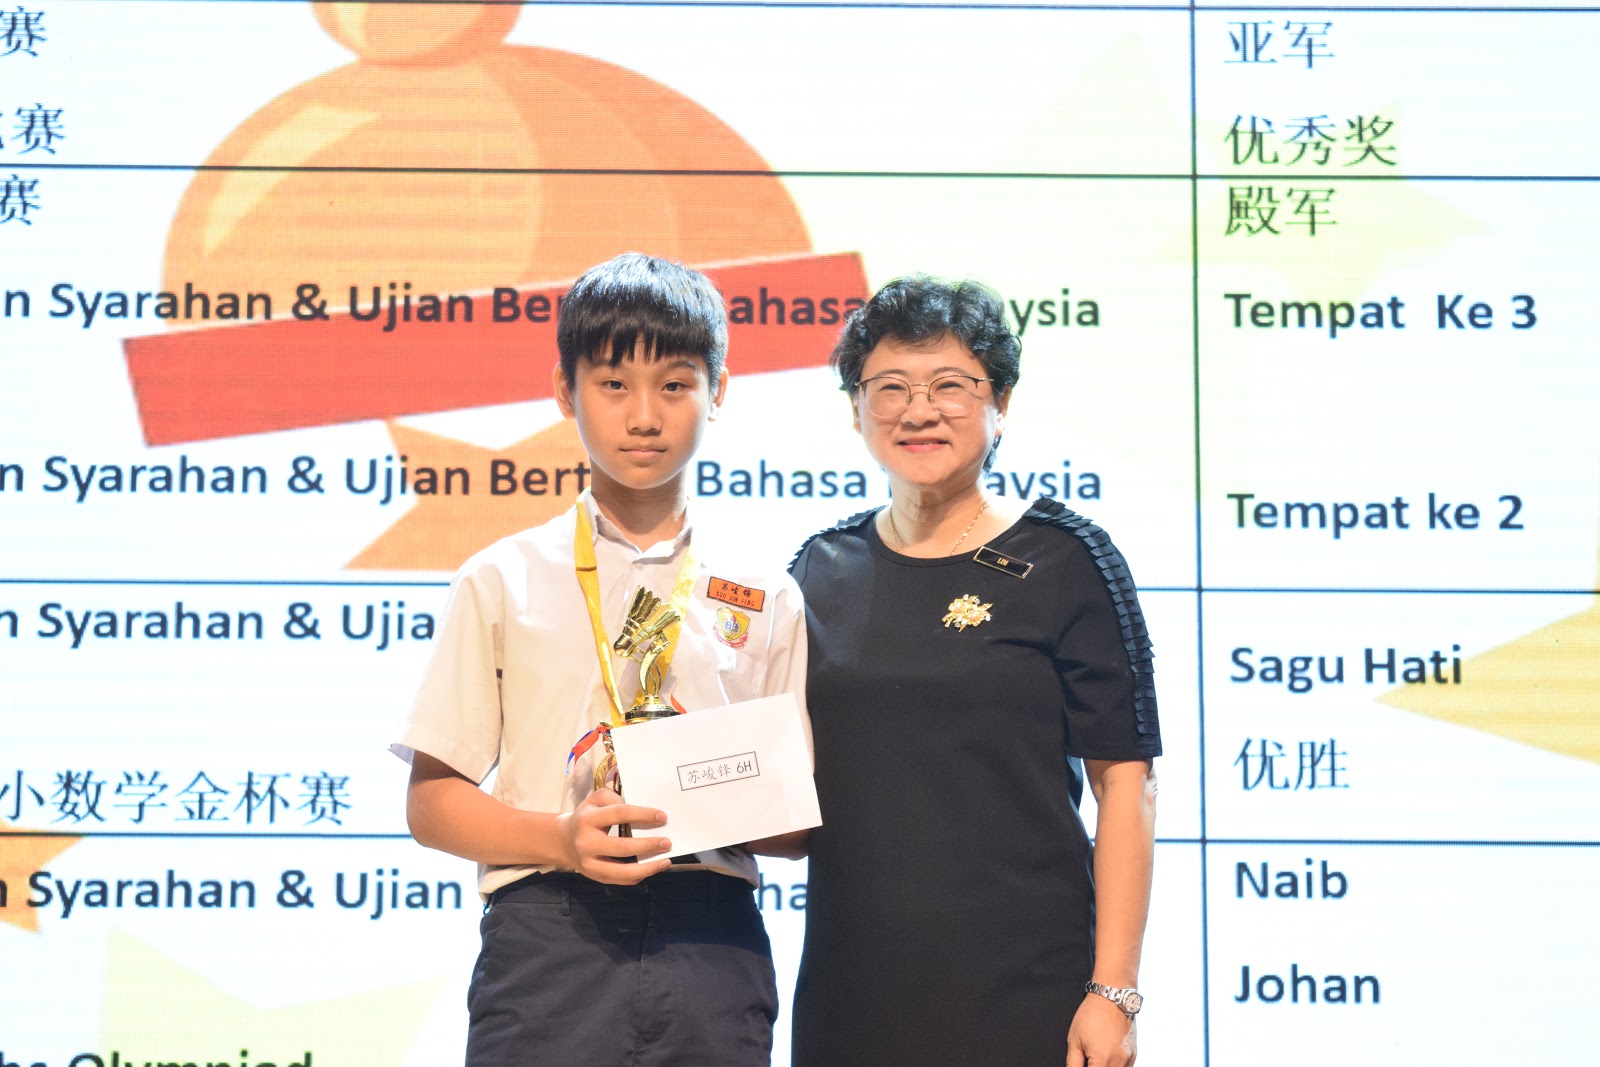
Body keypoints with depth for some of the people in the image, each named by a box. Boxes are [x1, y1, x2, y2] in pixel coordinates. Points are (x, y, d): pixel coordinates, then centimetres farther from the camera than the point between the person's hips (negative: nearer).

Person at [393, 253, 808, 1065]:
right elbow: (431, 801, 4)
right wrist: (561, 840, -14)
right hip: (549, 936, -1)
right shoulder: (504, 581, 7)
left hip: (710, 944, 2)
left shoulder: (764, 597, 12)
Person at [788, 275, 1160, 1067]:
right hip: (852, 986, 4)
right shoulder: (822, 570, 9)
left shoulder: (1062, 558, -2)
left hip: (1022, 987, -3)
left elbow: (1124, 784, -6)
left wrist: (1114, 991, -11)